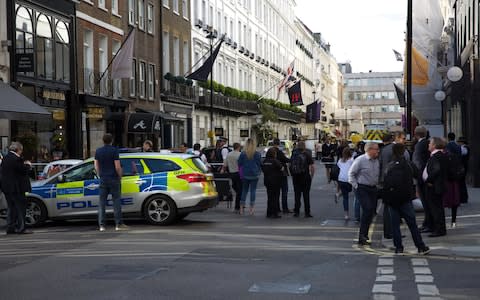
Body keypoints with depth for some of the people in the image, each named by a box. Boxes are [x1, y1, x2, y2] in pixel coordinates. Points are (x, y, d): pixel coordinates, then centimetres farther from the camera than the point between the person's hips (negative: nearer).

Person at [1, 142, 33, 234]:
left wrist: (24, 164, 15)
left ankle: (10, 228, 16)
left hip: (6, 187, 9)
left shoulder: (5, 158, 11)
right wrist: (28, 165, 4)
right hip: (16, 188, -9)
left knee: (11, 208, 15)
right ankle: (21, 228, -1)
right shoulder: (16, 159, -18)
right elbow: (24, 170, -16)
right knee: (20, 207, -1)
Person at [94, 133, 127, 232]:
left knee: (102, 202, 6)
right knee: (116, 201, 1)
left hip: (103, 179, 4)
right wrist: (120, 176, 3)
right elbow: (117, 167, -12)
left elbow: (96, 166, 8)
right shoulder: (114, 150, -8)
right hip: (113, 179, -4)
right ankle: (118, 224, 0)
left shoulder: (98, 151, 6)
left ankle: (101, 225, 3)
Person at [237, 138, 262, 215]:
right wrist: (259, 171, 16)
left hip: (245, 174, 1)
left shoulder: (243, 154, -4)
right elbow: (260, 164, 0)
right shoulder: (257, 154, -5)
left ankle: (242, 207, 9)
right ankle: (251, 208, 0)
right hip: (254, 175, -1)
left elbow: (239, 164, 2)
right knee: (253, 190, 3)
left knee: (244, 190, 11)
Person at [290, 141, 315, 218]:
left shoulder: (294, 154, 0)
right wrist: (311, 175, 1)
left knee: (297, 194, 11)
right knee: (306, 195, 4)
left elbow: (290, 165, 4)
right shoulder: (307, 154, -7)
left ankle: (296, 212, 12)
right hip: (305, 177, -2)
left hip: (295, 177, 2)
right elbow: (312, 166, -10)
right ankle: (307, 213, 6)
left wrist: (292, 175, 12)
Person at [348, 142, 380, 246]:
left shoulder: (377, 161, 8)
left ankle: (364, 235, 19)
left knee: (371, 211, 6)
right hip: (362, 189, -7)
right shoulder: (360, 160, -11)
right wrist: (355, 186, -8)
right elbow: (351, 173, -6)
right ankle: (362, 236, -10)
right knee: (367, 209, -18)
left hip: (373, 189, 7)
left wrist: (377, 184, 12)